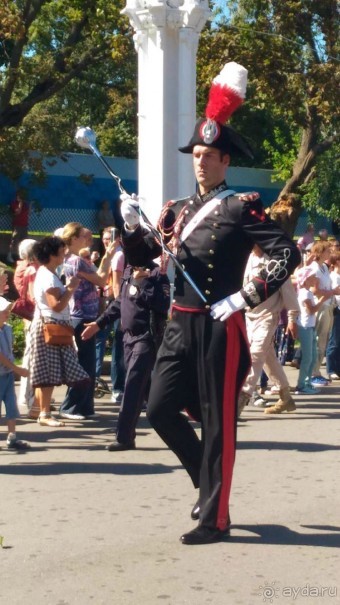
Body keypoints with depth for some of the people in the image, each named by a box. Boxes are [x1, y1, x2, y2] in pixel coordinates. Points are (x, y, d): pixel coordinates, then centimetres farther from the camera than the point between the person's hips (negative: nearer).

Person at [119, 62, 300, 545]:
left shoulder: (242, 208, -6)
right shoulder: (179, 211, 13)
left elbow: (288, 253, -13)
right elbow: (142, 256, 16)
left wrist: (247, 297, -17)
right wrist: (130, 224, -4)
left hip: (220, 327, -7)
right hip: (180, 324, 7)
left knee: (217, 421, -1)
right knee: (161, 409, 5)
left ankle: (215, 518, 8)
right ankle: (209, 481, 27)